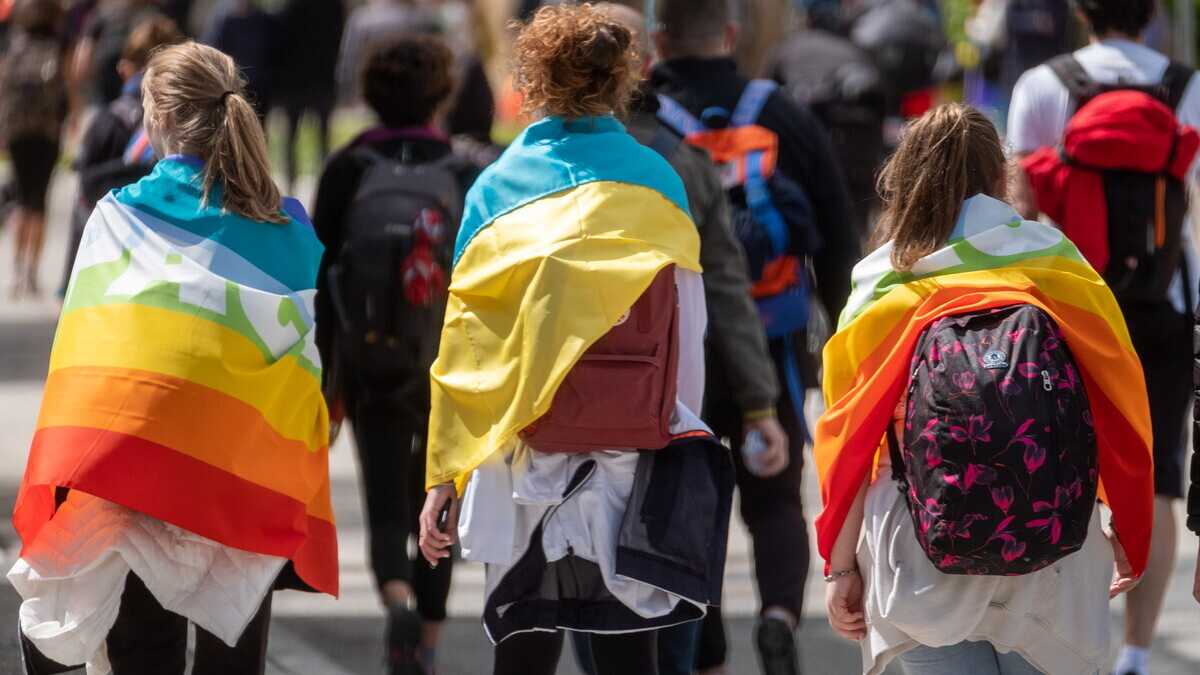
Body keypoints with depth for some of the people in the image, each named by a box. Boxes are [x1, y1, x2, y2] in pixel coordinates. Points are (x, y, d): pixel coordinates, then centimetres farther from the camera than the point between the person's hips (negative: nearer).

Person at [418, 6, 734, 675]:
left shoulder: (498, 186, 4)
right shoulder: (657, 182, 4)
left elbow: (461, 340, 2)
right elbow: (688, 332, 1)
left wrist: (443, 476, 3)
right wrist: (682, 439, 9)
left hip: (524, 450, 0)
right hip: (635, 445, 0)